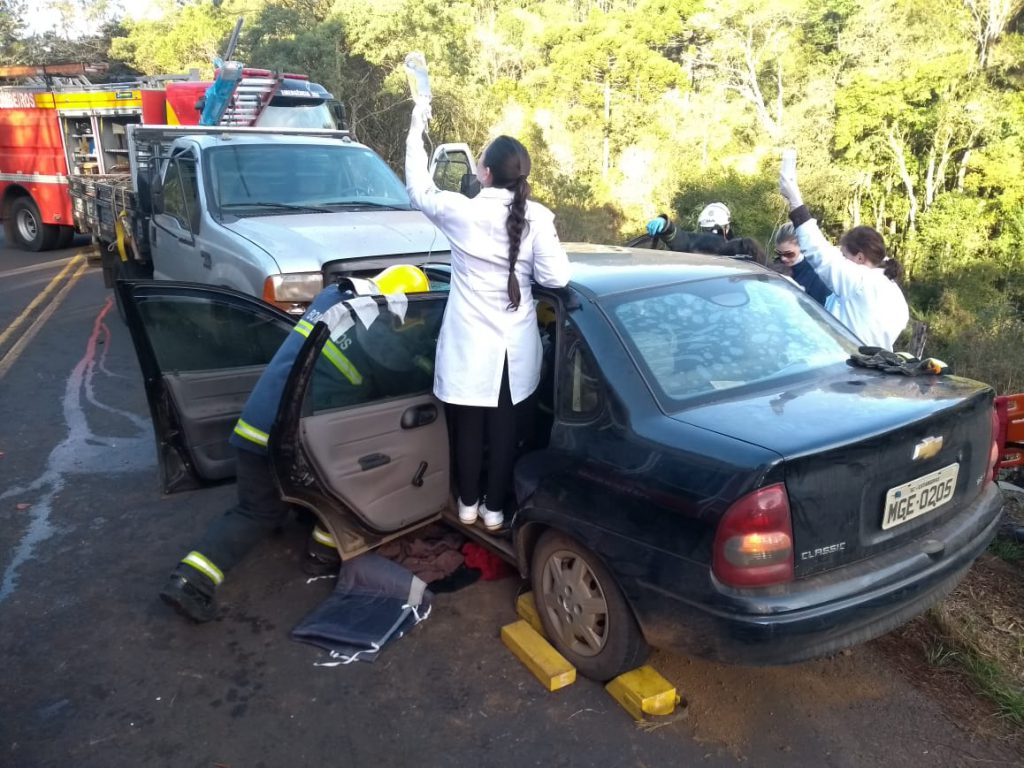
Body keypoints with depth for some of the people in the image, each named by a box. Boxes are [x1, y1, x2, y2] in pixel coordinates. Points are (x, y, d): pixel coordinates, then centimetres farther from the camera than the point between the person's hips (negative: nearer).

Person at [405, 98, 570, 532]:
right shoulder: (537, 217, -9)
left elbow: (419, 189, 7)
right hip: (515, 345, 1)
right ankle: (494, 509, 25)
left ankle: (468, 504, 29)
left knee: (469, 427, 14)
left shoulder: (461, 212, -11)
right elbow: (556, 277, -9)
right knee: (504, 428, 14)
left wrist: (416, 130, 17)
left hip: (470, 343, -1)